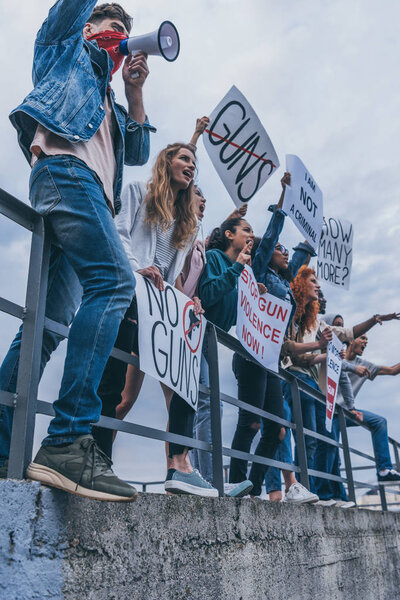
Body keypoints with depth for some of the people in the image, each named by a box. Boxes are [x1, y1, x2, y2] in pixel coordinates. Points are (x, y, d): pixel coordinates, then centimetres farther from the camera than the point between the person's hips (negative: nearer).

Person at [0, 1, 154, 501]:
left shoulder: (107, 100, 40)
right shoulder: (66, 46, 28)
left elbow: (138, 153, 29)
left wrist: (134, 90, 24)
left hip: (91, 192, 8)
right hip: (64, 170, -8)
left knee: (48, 326, -3)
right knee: (113, 282, -30)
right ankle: (68, 442, -36)